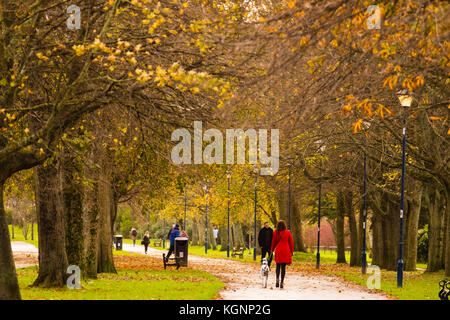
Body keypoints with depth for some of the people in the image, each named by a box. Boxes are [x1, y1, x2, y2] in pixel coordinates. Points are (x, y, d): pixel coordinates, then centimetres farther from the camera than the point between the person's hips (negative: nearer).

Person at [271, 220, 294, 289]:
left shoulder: (275, 233, -1)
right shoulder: (288, 232, -1)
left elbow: (273, 242, 7)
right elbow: (291, 242, 4)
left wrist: (272, 250, 20)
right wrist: (291, 251, 13)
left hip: (278, 251, 1)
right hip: (286, 251, -1)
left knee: (278, 266, 14)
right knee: (283, 266, 2)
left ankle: (277, 279, -8)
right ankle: (282, 282, -4)